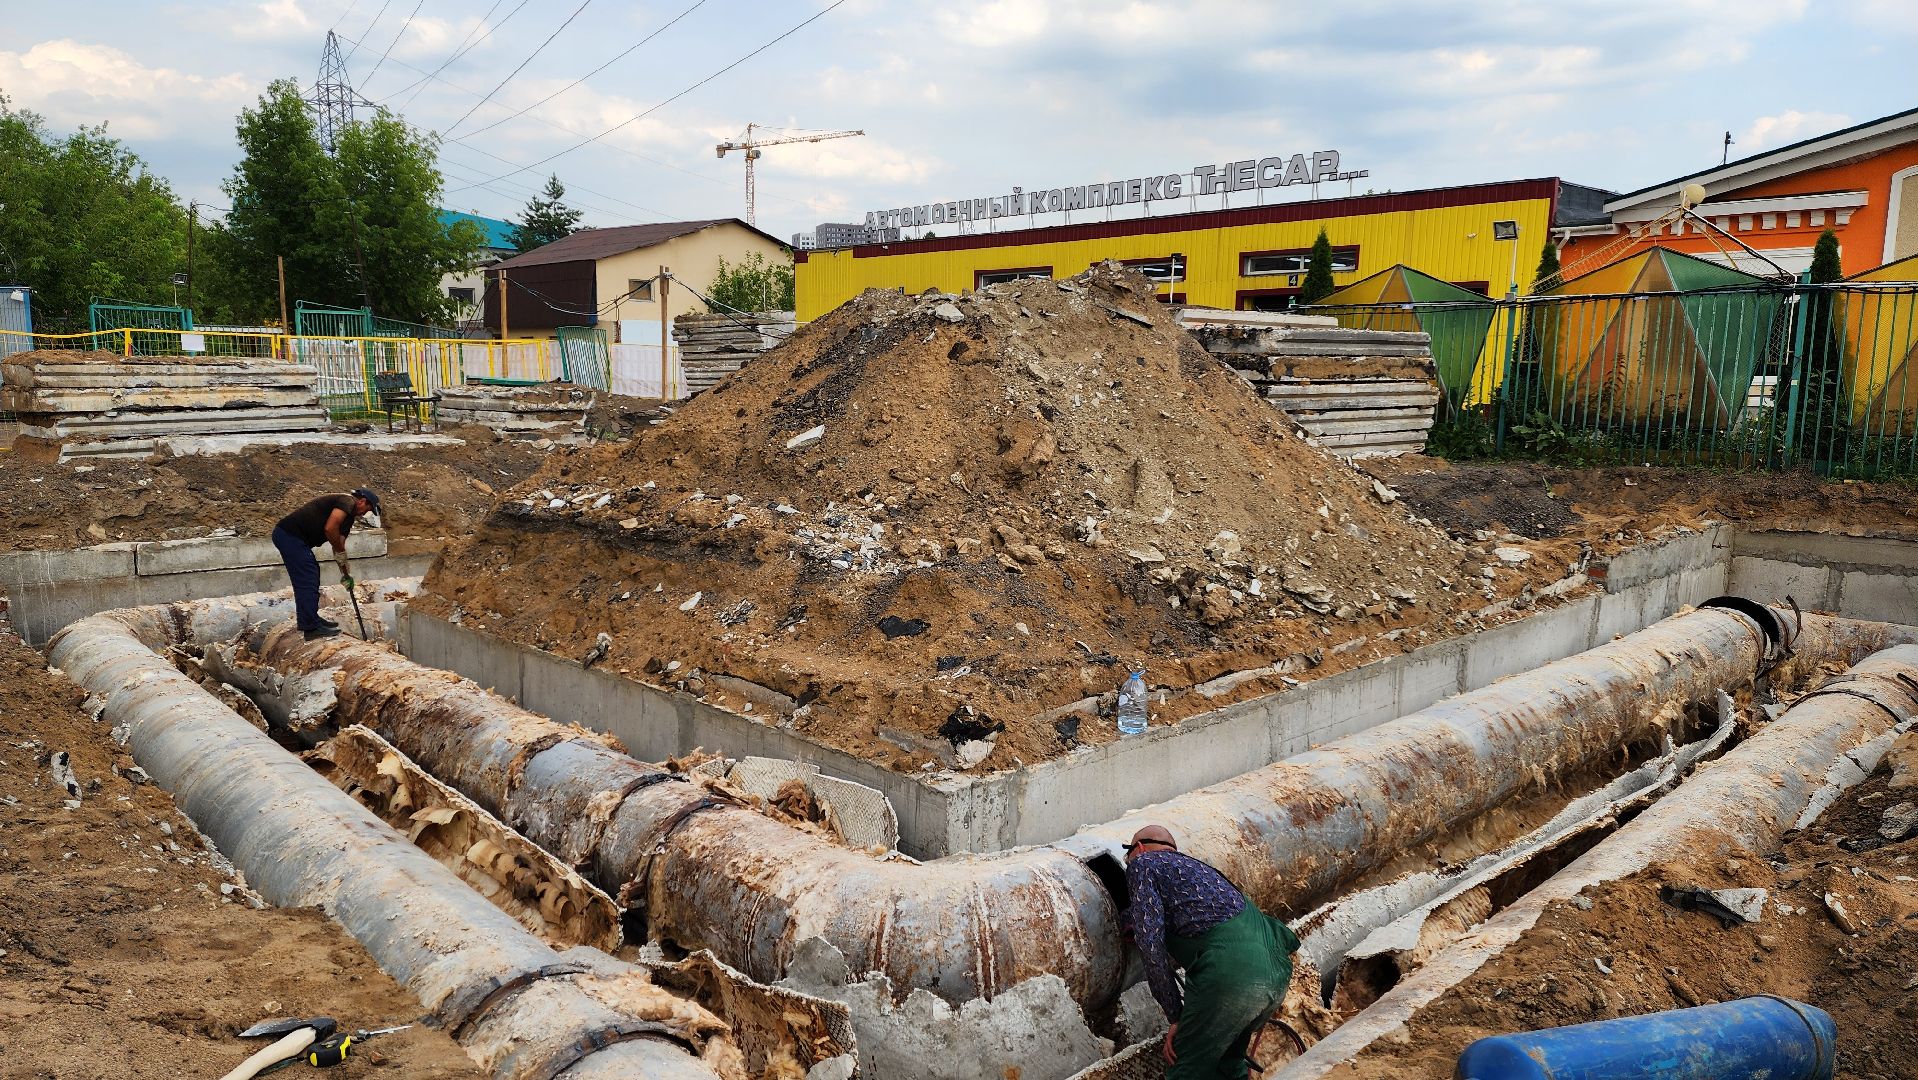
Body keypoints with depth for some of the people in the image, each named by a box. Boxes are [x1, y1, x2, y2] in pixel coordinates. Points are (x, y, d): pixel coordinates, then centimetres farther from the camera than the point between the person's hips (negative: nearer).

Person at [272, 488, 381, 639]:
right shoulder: (347, 502, -9)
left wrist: (346, 574, 21)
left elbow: (339, 546, 22)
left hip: (288, 536, 11)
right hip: (290, 535, -11)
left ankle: (312, 619, 29)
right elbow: (330, 528, -23)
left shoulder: (349, 517, 20)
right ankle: (311, 628, -3)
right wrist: (341, 552, -9)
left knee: (313, 575, 19)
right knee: (307, 581, -7)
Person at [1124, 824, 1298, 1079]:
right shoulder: (1191, 864, 30)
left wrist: (1175, 1016, 1)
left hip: (1231, 976, -8)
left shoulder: (1142, 862, 8)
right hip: (1278, 969, 8)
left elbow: (1151, 944, -4)